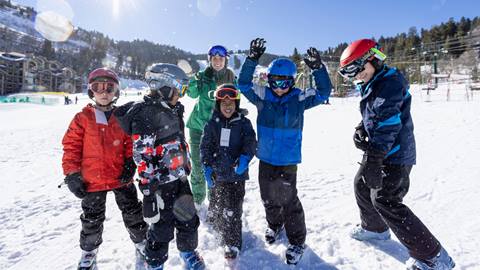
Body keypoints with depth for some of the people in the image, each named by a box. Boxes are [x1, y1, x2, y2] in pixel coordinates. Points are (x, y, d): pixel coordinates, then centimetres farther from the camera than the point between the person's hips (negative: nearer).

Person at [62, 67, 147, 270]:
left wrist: (131, 162, -9)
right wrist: (72, 174, -6)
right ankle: (88, 253, 41)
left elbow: (132, 142, 4)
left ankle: (142, 242, 36)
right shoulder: (82, 118, -5)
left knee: (133, 213, 13)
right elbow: (71, 147, -3)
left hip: (121, 177, 1)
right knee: (92, 220, 16)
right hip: (92, 180, -1)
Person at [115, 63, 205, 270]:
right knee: (162, 228, 10)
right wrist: (148, 191, -19)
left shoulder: (172, 110, 8)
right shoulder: (145, 115, -19)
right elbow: (142, 157, -21)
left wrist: (186, 167, 22)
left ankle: (188, 251, 46)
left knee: (188, 218, 19)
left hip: (180, 178, 8)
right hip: (160, 183, -8)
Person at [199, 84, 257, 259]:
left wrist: (244, 157, -32)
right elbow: (205, 147, -1)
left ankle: (232, 243, 16)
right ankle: (218, 225, 50)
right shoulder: (212, 124, 0)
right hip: (216, 173, 3)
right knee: (216, 206, 22)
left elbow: (250, 142, -13)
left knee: (233, 210, 0)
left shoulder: (243, 123, -4)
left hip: (236, 174, -2)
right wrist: (207, 167, -11)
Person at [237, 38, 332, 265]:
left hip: (288, 160, -3)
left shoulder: (299, 99, -7)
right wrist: (252, 59, -18)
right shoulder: (262, 96, -3)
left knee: (287, 199, 2)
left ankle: (297, 241, 25)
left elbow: (324, 92, -10)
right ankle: (274, 225, 48)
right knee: (268, 196, 19)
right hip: (265, 158, 3)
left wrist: (318, 68, -24)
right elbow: (243, 84, -7)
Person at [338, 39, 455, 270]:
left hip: (394, 155, -10)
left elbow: (387, 123, -28)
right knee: (361, 185, 19)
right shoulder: (370, 85, 11)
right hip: (378, 151, 10)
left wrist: (373, 160, -32)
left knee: (385, 202, -8)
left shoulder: (390, 83, -20)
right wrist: (360, 130, -2)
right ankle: (375, 228, 42)